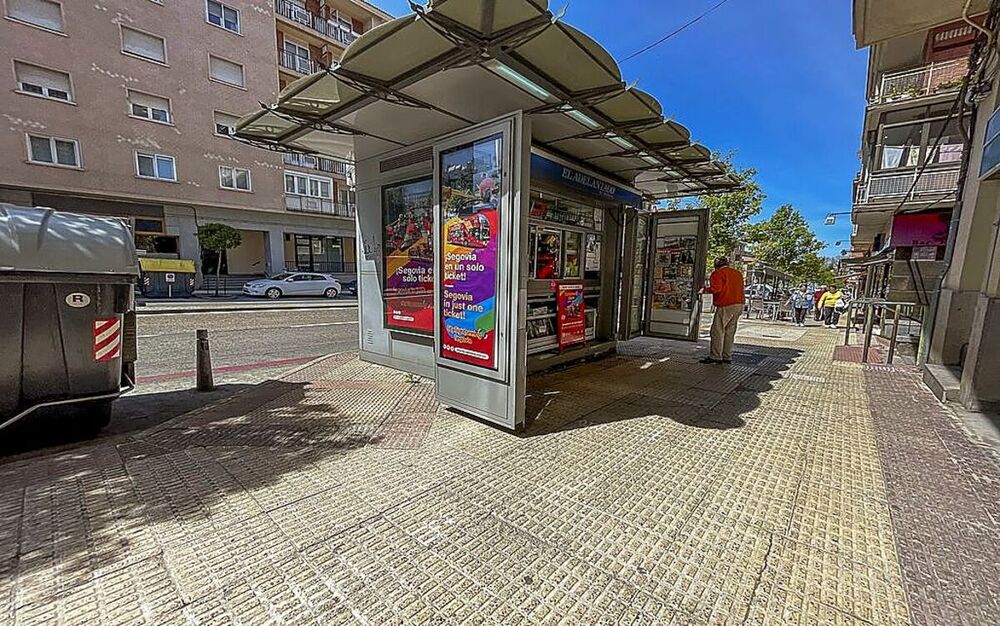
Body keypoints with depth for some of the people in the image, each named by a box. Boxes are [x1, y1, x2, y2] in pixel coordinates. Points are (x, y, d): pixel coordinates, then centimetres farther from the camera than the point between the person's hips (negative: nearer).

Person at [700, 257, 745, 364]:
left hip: (725, 306, -8)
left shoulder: (718, 273, -4)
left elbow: (716, 288, -16)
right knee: (730, 331, 11)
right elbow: (740, 288, 21)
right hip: (739, 304, 8)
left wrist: (704, 290, -2)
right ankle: (727, 357, 14)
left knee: (717, 330, -4)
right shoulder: (738, 273, 20)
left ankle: (716, 356, -5)